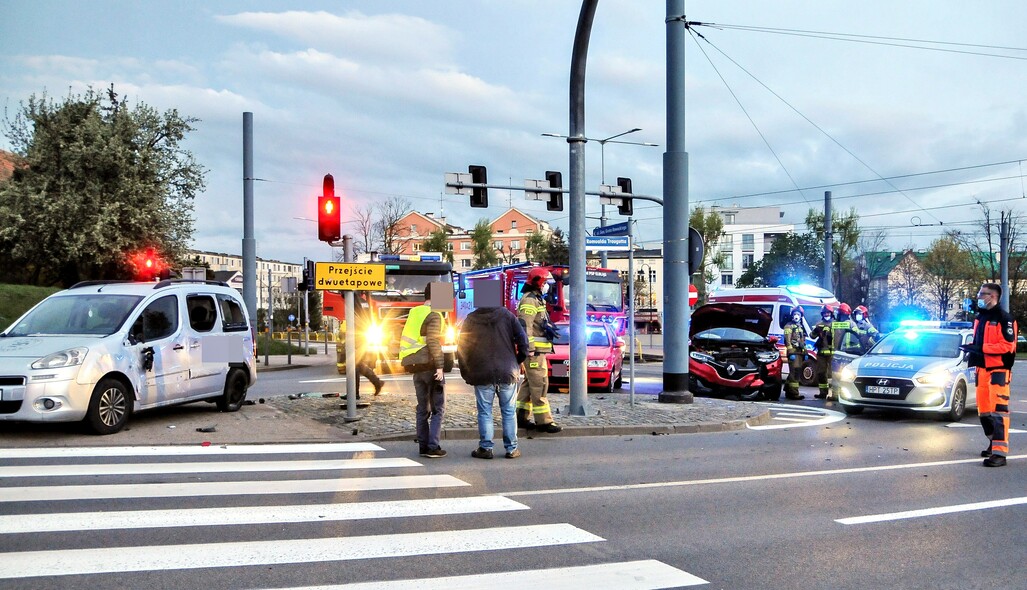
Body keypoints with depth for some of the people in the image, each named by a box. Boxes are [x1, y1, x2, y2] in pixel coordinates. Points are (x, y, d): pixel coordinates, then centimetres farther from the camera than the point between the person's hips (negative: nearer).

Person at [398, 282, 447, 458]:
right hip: (431, 366, -7)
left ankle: (423, 445, 14)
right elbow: (432, 341, -21)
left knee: (422, 409, 13)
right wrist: (439, 365, -20)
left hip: (417, 367, 7)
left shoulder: (414, 312, 12)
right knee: (438, 409, 0)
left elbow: (407, 338, 14)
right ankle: (433, 447, -6)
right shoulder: (434, 314, -12)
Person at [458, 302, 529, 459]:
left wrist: (466, 373, 14)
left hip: (482, 374, 0)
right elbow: (523, 340, -2)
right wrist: (519, 361, 11)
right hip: (507, 372, 0)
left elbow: (462, 347, 5)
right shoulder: (507, 315, 3)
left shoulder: (471, 319, 3)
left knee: (484, 412, 6)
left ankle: (485, 448, 5)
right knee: (508, 412, 7)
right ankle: (511, 449, 9)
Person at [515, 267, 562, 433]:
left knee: (529, 383, 13)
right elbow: (525, 325, -21)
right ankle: (543, 421, -9)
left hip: (537, 350, 11)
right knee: (539, 384, -10)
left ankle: (521, 417, 17)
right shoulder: (529, 300, -13)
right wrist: (530, 349, -24)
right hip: (534, 350, -11)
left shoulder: (537, 299, 20)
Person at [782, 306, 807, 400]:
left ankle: (788, 391, 19)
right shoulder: (789, 326, -3)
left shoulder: (801, 327, 22)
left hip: (800, 352, 8)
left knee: (797, 372, 10)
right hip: (793, 352, -8)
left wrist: (805, 353, 20)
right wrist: (791, 352, -20)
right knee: (794, 372, -15)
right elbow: (788, 340, -12)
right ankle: (794, 393, -19)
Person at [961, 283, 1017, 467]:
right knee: (984, 410, 14)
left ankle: (1000, 452, -15)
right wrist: (972, 351, 6)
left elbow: (1008, 345, -19)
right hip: (982, 368, 9)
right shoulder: (980, 318, 15)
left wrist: (981, 349, -23)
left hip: (999, 369, -9)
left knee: (998, 410, -12)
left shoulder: (1004, 318, -11)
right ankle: (994, 443, 31)